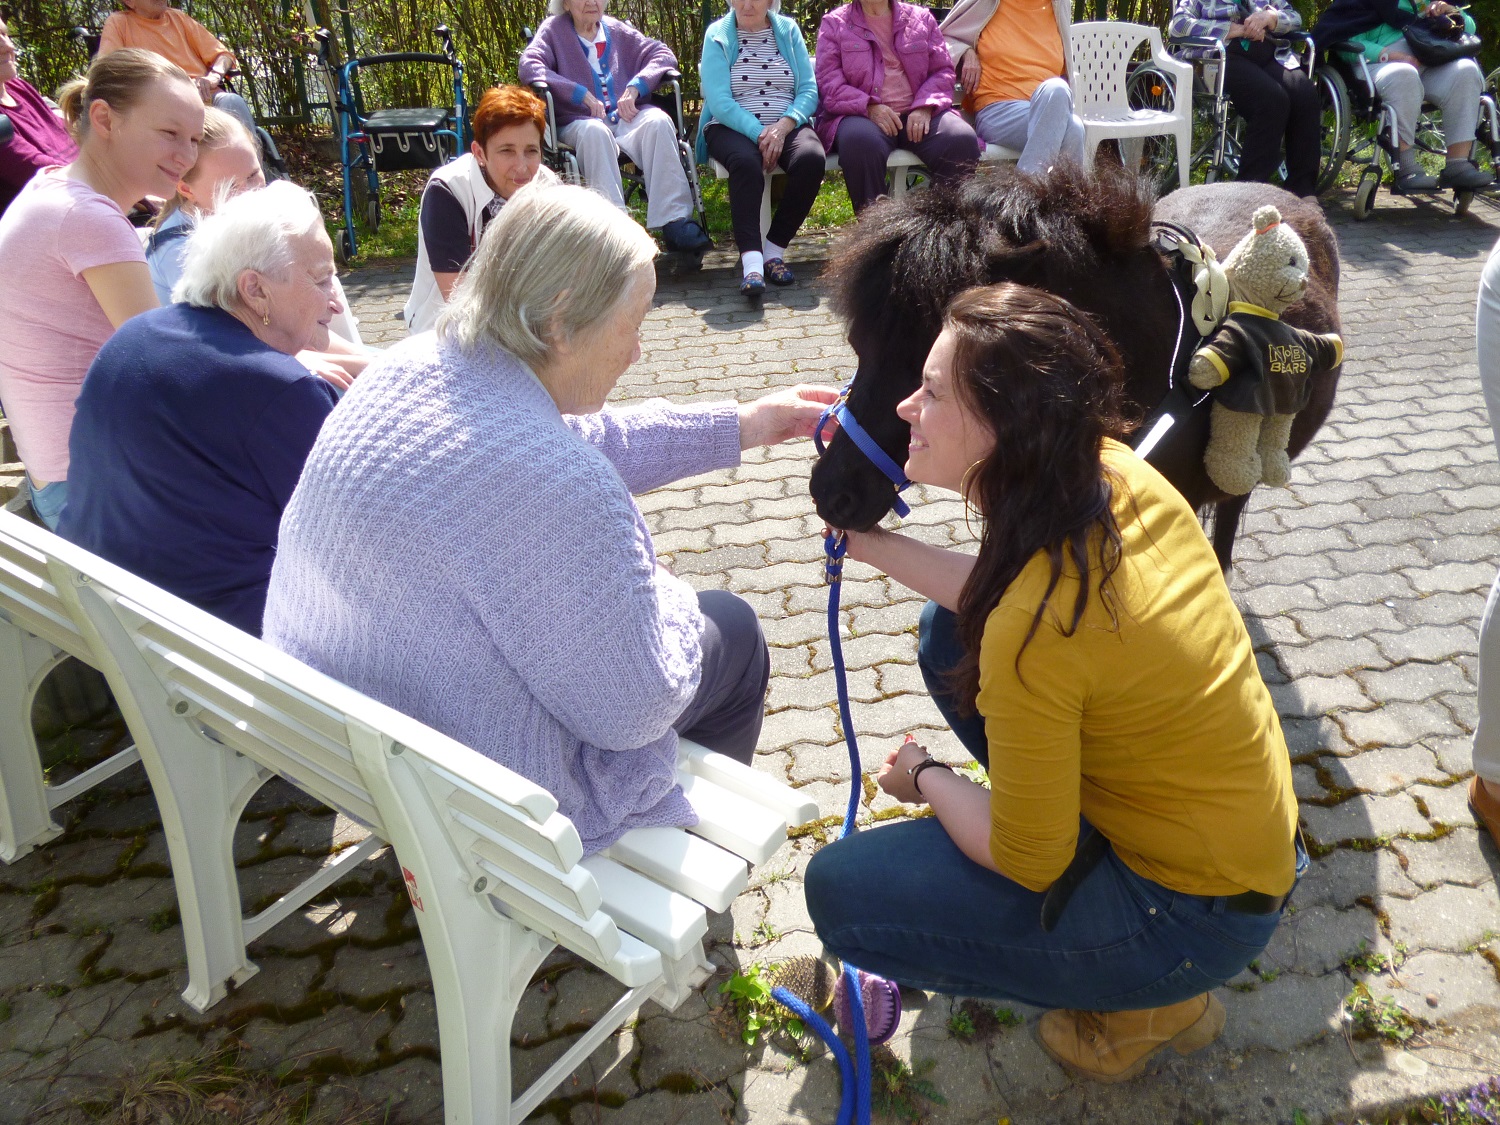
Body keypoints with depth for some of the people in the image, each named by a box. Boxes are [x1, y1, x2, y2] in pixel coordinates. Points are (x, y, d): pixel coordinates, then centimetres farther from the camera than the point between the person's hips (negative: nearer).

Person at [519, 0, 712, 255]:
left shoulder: (617, 30, 20)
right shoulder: (554, 29, 12)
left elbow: (663, 54, 13)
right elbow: (528, 67, -5)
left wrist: (634, 88, -6)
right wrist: (583, 95, -14)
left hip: (626, 117, 3)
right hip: (578, 122, -2)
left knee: (658, 121, -29)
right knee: (594, 131, -37)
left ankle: (674, 222, -38)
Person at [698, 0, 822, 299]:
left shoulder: (788, 30, 10)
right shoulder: (717, 35, 3)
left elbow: (809, 89, 1)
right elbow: (719, 101, -9)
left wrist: (783, 127, -18)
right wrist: (758, 133, -22)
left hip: (787, 125, 2)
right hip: (733, 126, -2)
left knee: (812, 158, -30)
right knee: (745, 161, -37)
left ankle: (774, 249, -20)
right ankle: (751, 261, -44)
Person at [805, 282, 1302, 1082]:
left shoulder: (1037, 627, -35)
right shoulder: (1114, 472, -12)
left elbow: (1027, 863, -22)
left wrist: (924, 780, -4)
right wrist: (873, 544, 5)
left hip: (1195, 916, -8)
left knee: (840, 895, -9)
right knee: (948, 632, 8)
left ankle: (1144, 999, 6)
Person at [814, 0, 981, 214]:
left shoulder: (921, 18, 19)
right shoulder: (834, 23, 12)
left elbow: (943, 71, 13)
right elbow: (829, 83, 0)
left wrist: (925, 106, -9)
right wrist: (869, 107, -17)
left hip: (918, 115, 3)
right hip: (861, 115, -2)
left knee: (962, 140, -28)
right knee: (862, 142, -39)